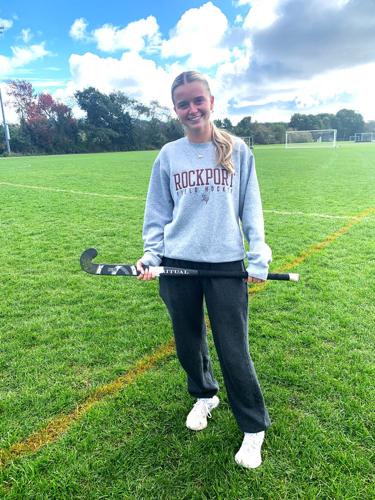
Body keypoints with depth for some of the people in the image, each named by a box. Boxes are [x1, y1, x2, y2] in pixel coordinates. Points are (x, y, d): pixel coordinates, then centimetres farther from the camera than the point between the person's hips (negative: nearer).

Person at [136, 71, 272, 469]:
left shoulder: (237, 150, 2)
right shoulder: (168, 155, 5)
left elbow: (251, 208, 2)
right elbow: (158, 213, 8)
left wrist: (258, 259, -5)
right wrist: (150, 256, -3)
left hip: (226, 264, -2)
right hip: (177, 265, 2)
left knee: (233, 350, 2)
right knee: (188, 343, 16)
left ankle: (254, 428, 25)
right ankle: (204, 396, 45)